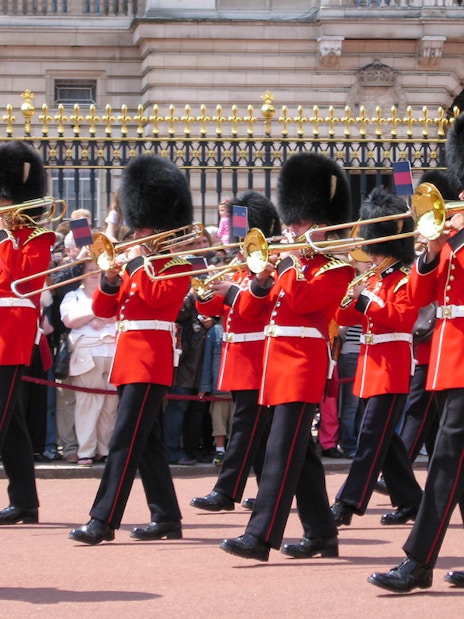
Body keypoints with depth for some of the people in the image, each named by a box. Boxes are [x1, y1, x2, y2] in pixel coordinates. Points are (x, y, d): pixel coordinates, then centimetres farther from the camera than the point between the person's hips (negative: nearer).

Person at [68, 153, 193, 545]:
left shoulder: (178, 266, -4)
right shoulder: (137, 266, 18)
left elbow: (156, 297, -23)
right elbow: (102, 309, 14)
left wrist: (136, 263, -12)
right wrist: (111, 279, -4)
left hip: (150, 361, -9)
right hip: (130, 358, 9)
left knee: (125, 441, -13)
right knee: (147, 441, 11)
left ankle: (104, 520, -17)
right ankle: (167, 518, 16)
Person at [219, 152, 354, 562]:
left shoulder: (335, 269, -3)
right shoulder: (287, 264, 19)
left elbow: (303, 301, -19)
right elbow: (251, 309, 15)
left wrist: (292, 263, -9)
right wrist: (263, 277, -2)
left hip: (303, 364, -9)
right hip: (278, 361, 9)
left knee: (282, 450, -14)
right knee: (300, 451, 11)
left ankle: (260, 537, -19)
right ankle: (322, 534, 17)